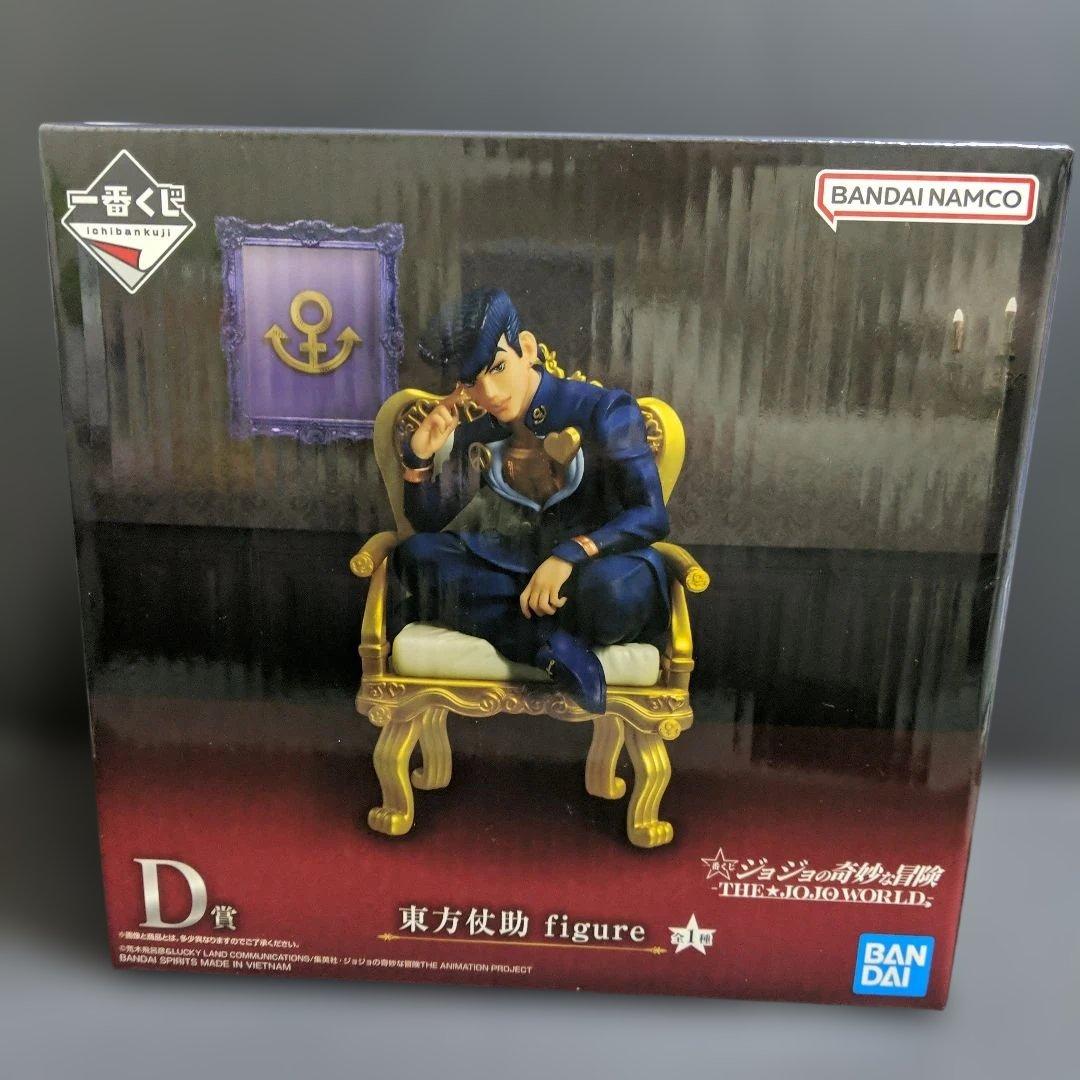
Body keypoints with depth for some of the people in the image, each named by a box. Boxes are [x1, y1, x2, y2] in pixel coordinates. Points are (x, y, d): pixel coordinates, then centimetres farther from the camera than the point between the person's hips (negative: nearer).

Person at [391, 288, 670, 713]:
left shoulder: (604, 411, -9)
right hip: (517, 566, 5)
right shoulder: (478, 433, 5)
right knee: (416, 555, -18)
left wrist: (569, 554, -33)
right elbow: (430, 523, 10)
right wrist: (420, 455, -9)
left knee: (612, 588, -40)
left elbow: (651, 515, -17)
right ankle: (548, 642, -28)